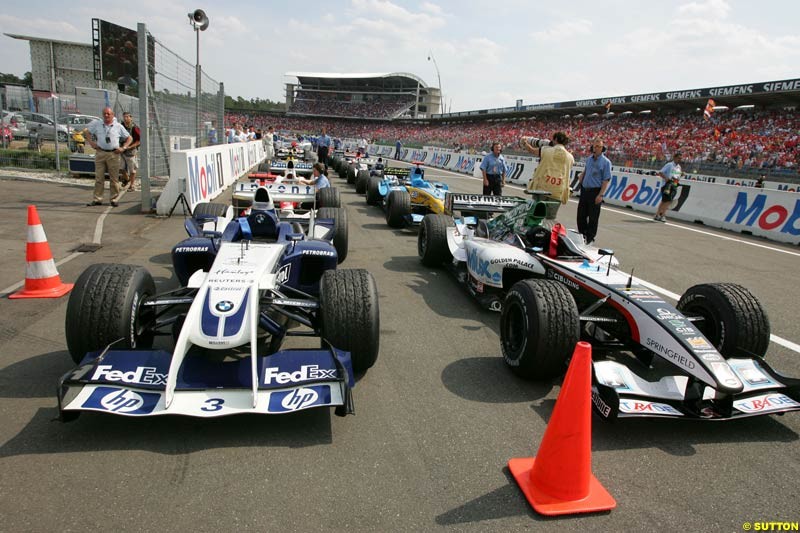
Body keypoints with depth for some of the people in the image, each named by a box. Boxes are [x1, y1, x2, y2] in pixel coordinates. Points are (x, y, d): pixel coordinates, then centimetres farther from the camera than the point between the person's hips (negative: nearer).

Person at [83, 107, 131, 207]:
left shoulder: (119, 126, 6)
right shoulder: (96, 123, 9)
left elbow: (129, 138, 12)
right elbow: (85, 131, 20)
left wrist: (123, 148, -1)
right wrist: (91, 142, 7)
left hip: (113, 154, -1)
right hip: (100, 153, 1)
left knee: (114, 178, 1)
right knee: (99, 177, 3)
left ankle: (114, 200, 8)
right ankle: (97, 199, 8)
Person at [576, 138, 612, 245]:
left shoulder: (605, 162, -9)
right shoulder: (589, 159, 10)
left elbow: (606, 180, -13)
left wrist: (600, 195, -20)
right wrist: (581, 178, 9)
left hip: (595, 191, -6)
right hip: (584, 190, 6)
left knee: (593, 216, 0)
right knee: (581, 214, 12)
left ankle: (590, 238, 10)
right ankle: (582, 233, 27)